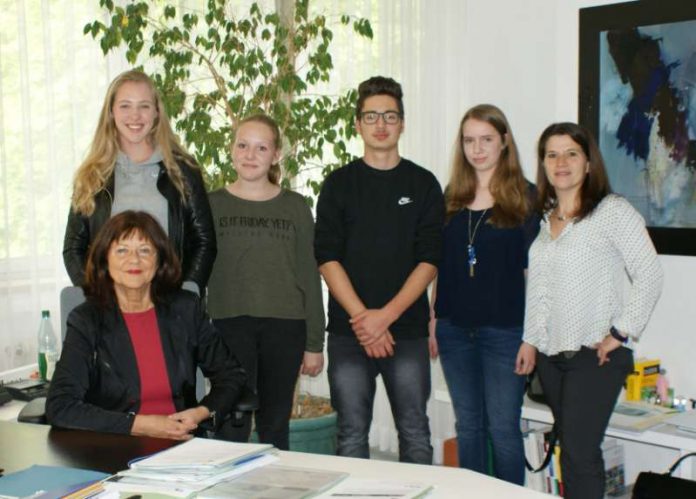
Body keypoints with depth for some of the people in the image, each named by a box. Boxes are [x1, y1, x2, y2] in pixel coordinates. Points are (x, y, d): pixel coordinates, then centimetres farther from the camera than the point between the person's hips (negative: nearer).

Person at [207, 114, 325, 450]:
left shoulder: (295, 207, 6)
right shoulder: (213, 205, 6)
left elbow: (309, 277, 6)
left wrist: (314, 343, 3)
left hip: (285, 327, 1)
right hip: (230, 325, -1)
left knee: (275, 425, 8)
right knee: (233, 426, -4)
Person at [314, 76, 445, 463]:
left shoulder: (424, 184, 7)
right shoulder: (339, 184, 7)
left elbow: (429, 260, -1)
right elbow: (328, 258, -1)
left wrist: (386, 315, -12)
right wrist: (362, 317, -12)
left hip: (407, 330, 0)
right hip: (349, 332, 0)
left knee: (415, 433, 3)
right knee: (351, 434, 3)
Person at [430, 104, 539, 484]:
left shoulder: (524, 196, -3)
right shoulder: (452, 196, 9)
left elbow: (533, 270, -5)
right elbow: (439, 266, 12)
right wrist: (433, 323, 8)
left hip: (504, 329, -4)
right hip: (455, 328, 4)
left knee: (503, 428, 1)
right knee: (468, 426, 12)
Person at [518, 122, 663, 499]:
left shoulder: (612, 210, -7)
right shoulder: (543, 217, 12)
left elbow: (649, 275, -11)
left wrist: (621, 332, -13)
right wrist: (530, 339, 12)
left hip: (596, 354, -6)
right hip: (551, 354, 6)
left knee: (578, 454, -10)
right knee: (571, 450, 11)